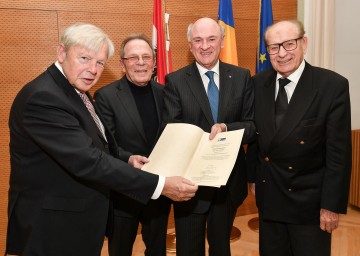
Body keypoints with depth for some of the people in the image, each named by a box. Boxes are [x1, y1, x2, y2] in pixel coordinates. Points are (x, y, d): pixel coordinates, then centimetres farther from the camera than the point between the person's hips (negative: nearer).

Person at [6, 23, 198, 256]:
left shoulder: (76, 91, 5)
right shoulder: (43, 97, -25)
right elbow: (87, 161, -32)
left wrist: (127, 160, 0)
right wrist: (160, 185, -33)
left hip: (81, 218, 9)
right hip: (53, 225, -9)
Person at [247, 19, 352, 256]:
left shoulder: (333, 85, -15)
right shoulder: (258, 83, -2)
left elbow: (338, 153, -13)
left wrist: (332, 205, -12)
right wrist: (253, 177, 9)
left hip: (309, 201, -3)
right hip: (268, 196, 4)